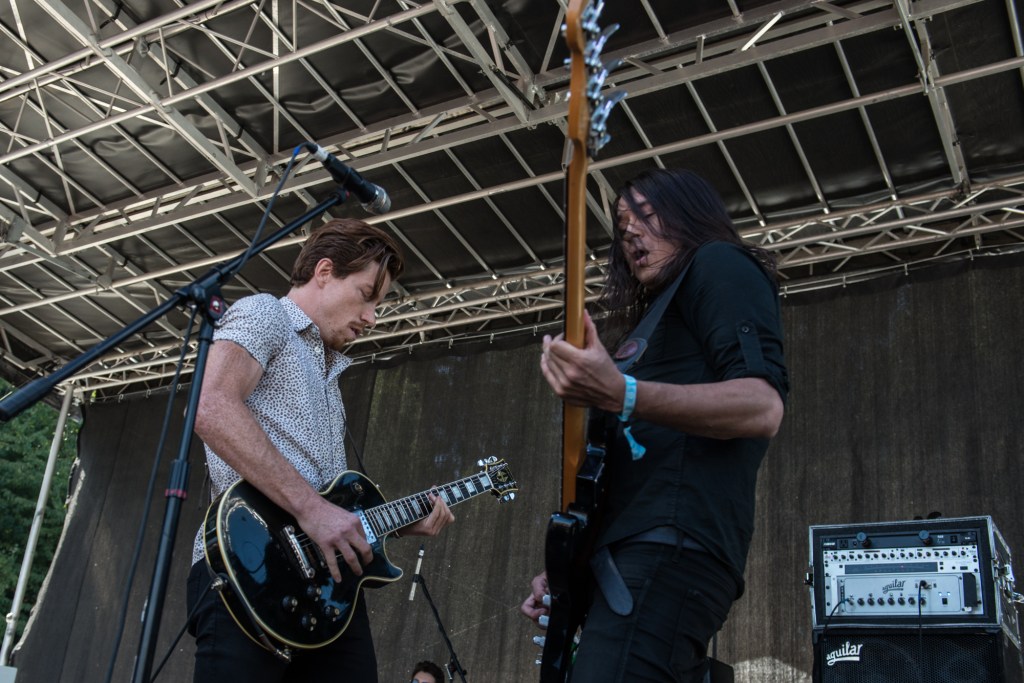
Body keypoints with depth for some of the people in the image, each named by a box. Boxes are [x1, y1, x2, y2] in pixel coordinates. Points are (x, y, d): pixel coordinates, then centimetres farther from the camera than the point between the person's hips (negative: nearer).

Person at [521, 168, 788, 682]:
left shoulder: (718, 266, 5)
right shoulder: (661, 314, 32)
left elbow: (763, 407, -14)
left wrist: (620, 395, -27)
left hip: (672, 545, -10)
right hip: (646, 550, 10)